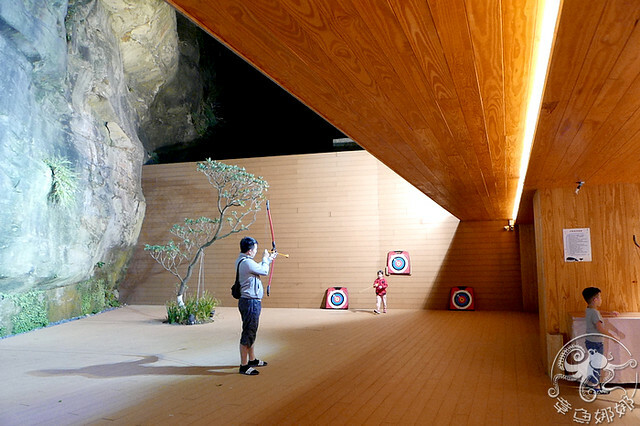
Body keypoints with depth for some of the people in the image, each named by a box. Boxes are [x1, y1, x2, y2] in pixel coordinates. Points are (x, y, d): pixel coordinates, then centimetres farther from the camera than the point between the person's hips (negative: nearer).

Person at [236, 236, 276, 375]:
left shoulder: (241, 260, 11)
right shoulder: (247, 262, -21)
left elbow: (258, 267, 27)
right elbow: (264, 271, -9)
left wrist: (269, 259, 33)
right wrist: (265, 259, 8)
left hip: (250, 302, 11)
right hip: (251, 302, -11)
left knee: (250, 333, 21)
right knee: (248, 334, -4)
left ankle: (252, 360, 34)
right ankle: (244, 366, 2)